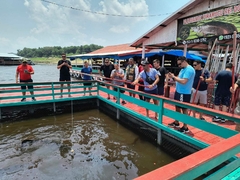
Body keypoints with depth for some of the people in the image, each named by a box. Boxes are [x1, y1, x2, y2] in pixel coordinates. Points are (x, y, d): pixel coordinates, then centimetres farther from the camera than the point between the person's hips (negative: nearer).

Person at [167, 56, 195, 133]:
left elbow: (183, 81, -28)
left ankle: (185, 127, 13)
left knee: (184, 109, 1)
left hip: (184, 93, -10)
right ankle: (176, 122, 35)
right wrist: (173, 77, -3)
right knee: (177, 107, 19)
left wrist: (174, 77, -19)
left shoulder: (189, 70, -19)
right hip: (178, 91, 10)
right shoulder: (183, 69, 12)